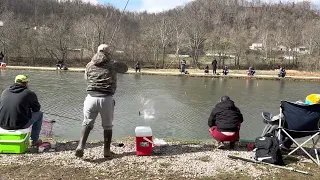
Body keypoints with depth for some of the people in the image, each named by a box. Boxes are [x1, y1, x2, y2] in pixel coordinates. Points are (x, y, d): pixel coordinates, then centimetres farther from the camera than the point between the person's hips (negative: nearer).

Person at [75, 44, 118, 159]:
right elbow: (114, 83, 12)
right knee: (107, 126, 12)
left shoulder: (89, 65, 11)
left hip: (91, 97, 2)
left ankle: (81, 146, -5)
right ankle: (107, 151, 16)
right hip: (107, 98, -2)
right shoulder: (112, 65, 4)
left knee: (87, 123, 12)